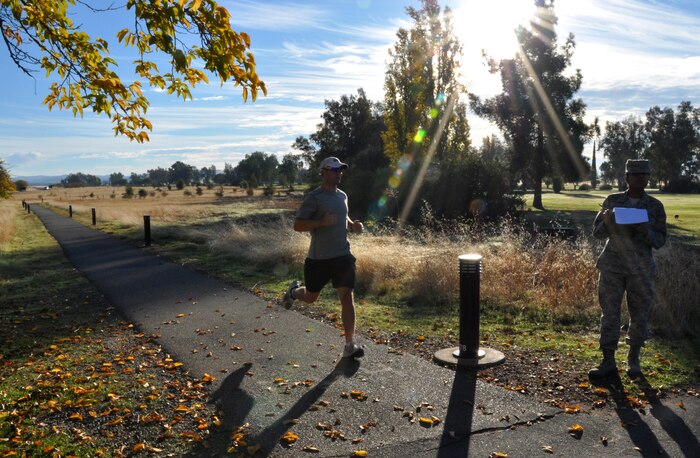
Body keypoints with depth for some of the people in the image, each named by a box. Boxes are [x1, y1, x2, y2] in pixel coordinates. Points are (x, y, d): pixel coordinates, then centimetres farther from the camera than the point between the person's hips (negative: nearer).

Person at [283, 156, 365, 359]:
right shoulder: (314, 198, -10)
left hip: (343, 256, 4)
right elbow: (297, 225, -13)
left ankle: (350, 345, 0)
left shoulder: (342, 196, 11)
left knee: (347, 297, -5)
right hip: (319, 258, -4)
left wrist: (353, 225, 7)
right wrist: (322, 222, -26)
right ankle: (294, 290, 49)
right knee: (310, 297, 13)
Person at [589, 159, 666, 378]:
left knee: (640, 313, 4)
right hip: (612, 265, 0)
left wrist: (645, 232, -16)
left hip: (640, 267, 0)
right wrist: (606, 223, -13)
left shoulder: (655, 206, 5)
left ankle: (633, 360, 20)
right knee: (609, 312, -2)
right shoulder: (612, 201, 6)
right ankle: (608, 362, 5)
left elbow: (660, 240, 5)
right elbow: (597, 232, 8)